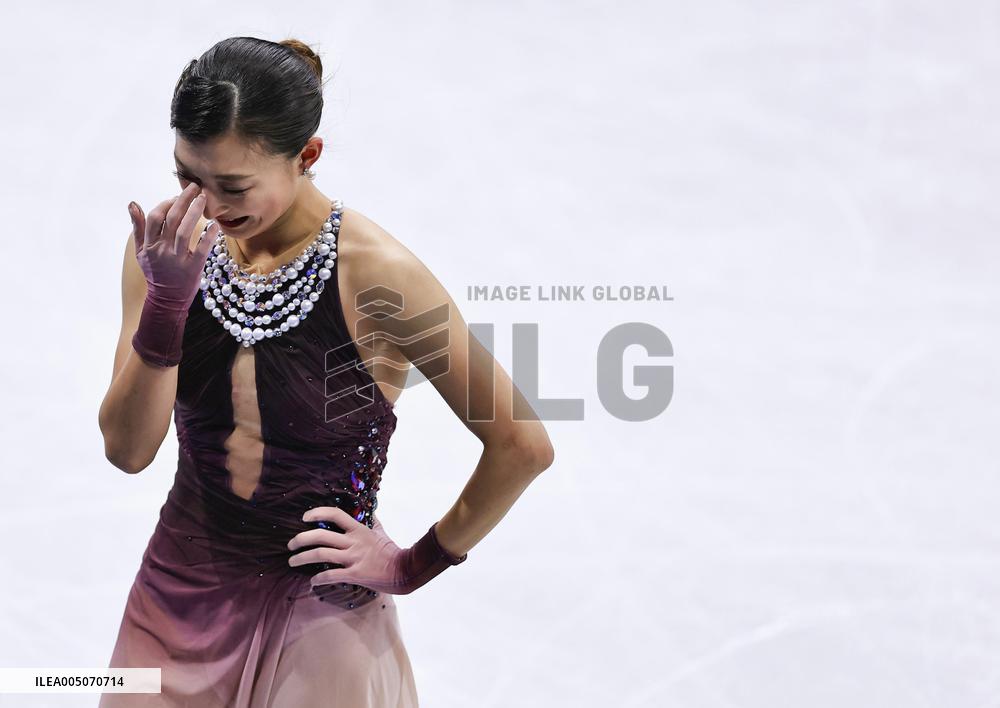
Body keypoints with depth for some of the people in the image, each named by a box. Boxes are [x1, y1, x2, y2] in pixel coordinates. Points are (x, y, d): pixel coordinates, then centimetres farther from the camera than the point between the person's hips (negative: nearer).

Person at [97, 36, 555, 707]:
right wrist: (166, 298, -23)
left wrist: (415, 564, -6)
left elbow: (523, 445, -14)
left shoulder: (376, 273, -19)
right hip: (179, 596, 4)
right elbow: (128, 449, -11)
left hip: (318, 615, -4)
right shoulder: (170, 246, -7)